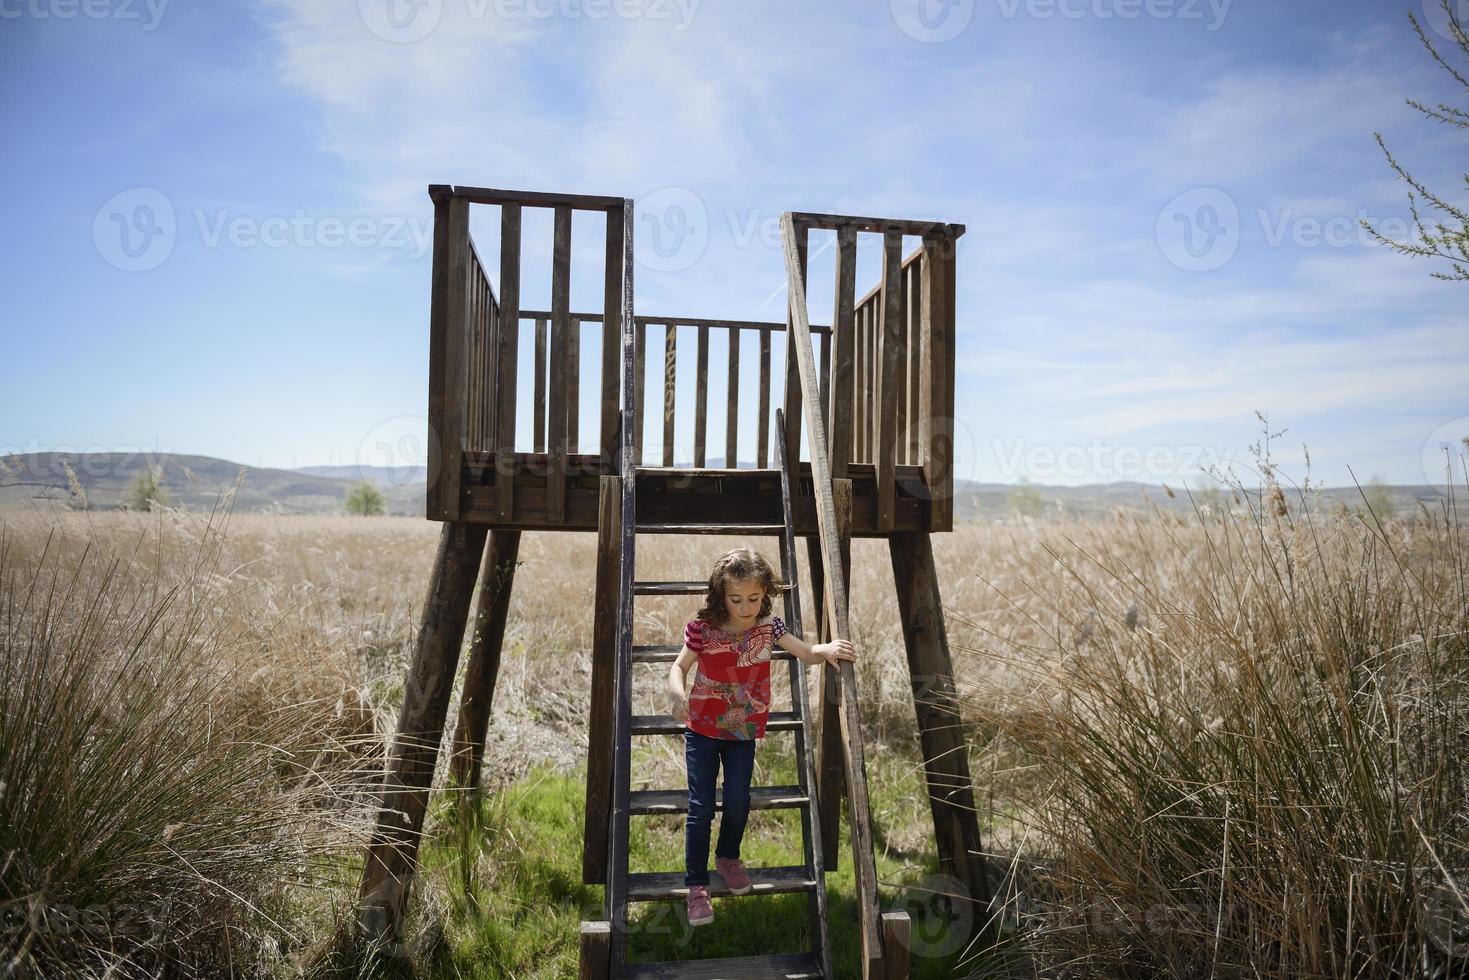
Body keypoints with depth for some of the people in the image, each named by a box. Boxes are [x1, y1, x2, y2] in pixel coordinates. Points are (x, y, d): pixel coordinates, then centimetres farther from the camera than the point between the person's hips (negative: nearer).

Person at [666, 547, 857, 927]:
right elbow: (679, 667, -4)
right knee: (701, 808, -2)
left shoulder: (768, 627, -9)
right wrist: (677, 694, -25)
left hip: (743, 731, 2)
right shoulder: (703, 629, -15)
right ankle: (696, 885, 14)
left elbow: (806, 653, -13)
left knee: (738, 802, 5)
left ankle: (728, 857, 36)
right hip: (702, 729, -2)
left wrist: (827, 649, -36)